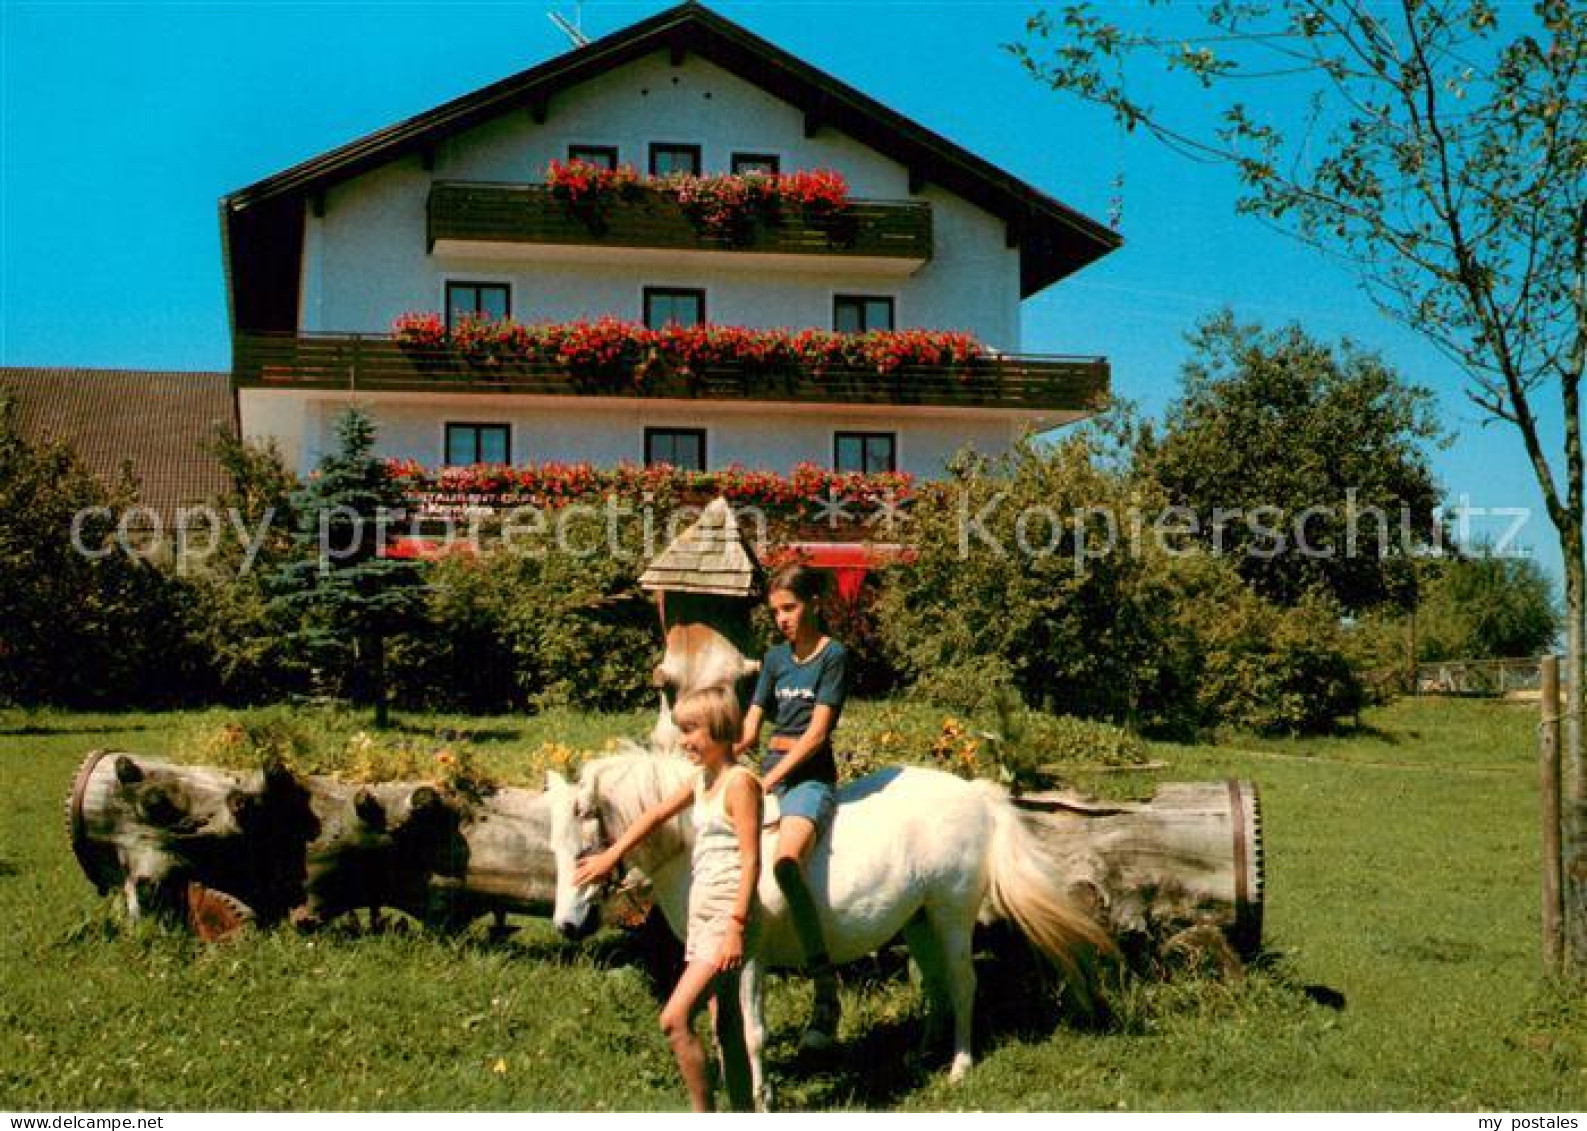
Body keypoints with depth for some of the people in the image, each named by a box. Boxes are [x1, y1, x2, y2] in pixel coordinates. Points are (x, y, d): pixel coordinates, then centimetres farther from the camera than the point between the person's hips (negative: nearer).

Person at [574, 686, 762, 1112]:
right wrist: (611, 856, 22)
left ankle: (703, 1117, -5)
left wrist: (736, 927, -22)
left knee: (674, 1020, -15)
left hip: (727, 918, -9)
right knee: (726, 1026, 13)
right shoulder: (702, 779, 11)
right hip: (701, 915, 9)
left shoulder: (739, 782, -14)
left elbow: (751, 859, -18)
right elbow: (656, 815, 24)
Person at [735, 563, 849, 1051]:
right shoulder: (775, 657, 16)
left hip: (810, 774, -8)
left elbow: (816, 733, -12)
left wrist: (771, 780, -18)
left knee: (786, 860, -32)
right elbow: (750, 729, 10)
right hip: (768, 769, 8)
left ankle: (826, 992, -31)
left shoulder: (833, 656, -3)